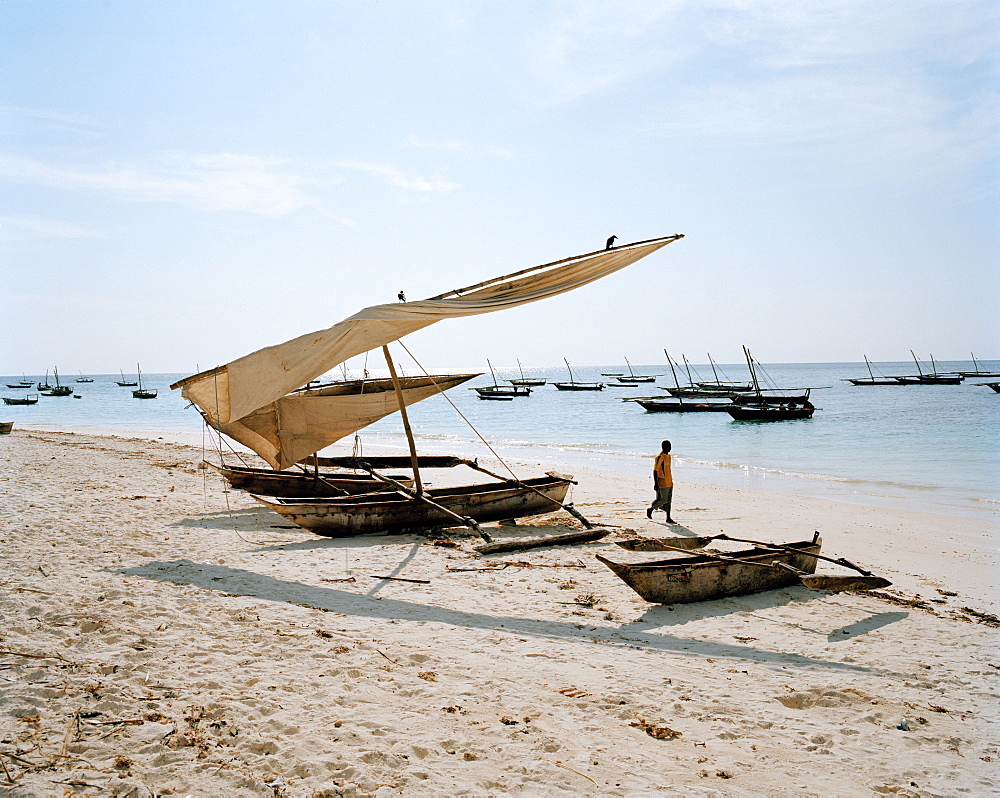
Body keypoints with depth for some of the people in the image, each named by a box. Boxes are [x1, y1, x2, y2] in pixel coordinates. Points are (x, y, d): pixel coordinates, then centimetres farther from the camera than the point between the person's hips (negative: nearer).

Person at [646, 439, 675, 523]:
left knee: (668, 500, 8)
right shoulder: (659, 457, -15)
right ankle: (650, 509, 16)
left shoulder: (668, 456, 12)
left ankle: (668, 518, 11)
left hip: (669, 483, 8)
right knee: (663, 500, -4)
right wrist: (655, 483, -19)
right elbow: (655, 470, -16)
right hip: (662, 483, -8)